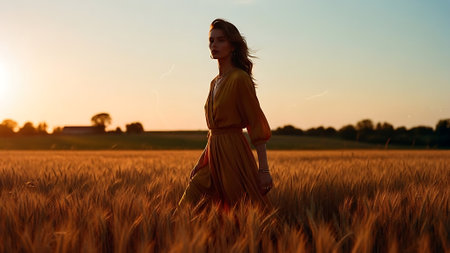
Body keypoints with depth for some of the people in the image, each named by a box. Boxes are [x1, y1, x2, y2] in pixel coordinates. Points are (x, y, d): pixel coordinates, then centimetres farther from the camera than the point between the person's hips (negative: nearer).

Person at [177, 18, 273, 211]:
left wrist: (263, 169, -16)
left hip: (233, 152, -8)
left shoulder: (240, 79, -10)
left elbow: (257, 125, -12)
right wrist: (200, 163, 18)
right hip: (213, 153, 8)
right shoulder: (215, 83, 15)